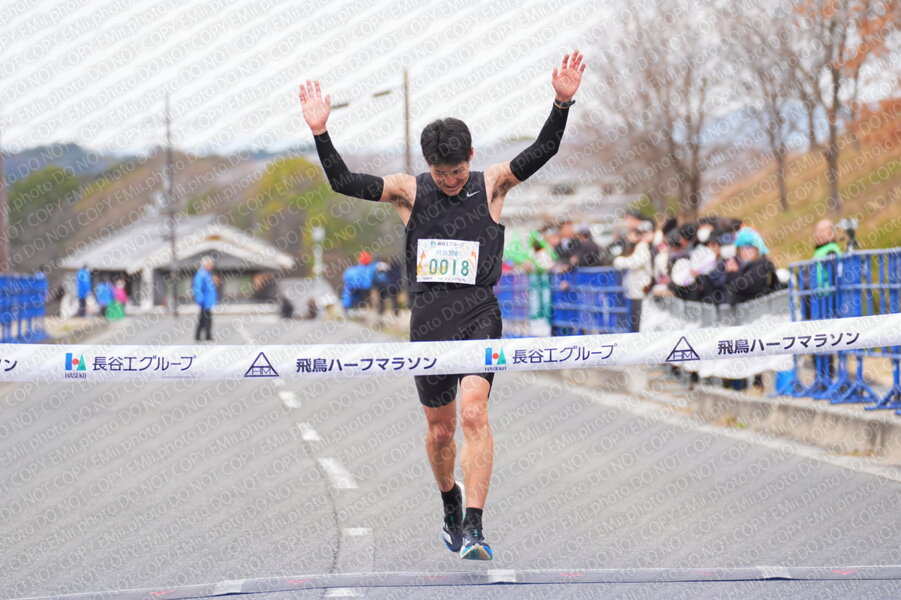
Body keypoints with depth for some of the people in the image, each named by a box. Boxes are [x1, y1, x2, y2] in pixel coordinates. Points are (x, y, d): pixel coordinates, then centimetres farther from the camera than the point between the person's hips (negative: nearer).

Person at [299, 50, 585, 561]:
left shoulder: (492, 185, 2)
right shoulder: (410, 191, 5)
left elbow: (540, 154, -10)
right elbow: (344, 183, -3)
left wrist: (563, 104, -24)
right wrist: (321, 133, -16)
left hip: (479, 313, -2)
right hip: (429, 317, 2)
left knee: (473, 411, -20)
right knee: (440, 428, 11)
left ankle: (474, 527, -23)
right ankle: (450, 504, 37)